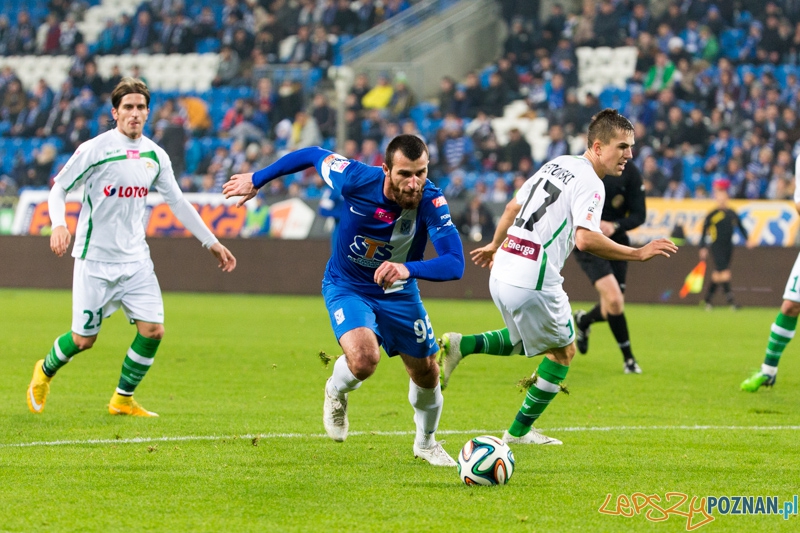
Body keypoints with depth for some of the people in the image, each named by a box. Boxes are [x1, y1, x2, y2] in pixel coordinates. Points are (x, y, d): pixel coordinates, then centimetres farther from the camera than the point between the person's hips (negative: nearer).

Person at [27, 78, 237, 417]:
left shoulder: (155, 156, 5)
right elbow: (59, 189, -5)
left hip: (135, 259, 4)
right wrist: (58, 224, -24)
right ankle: (45, 371, 32)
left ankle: (122, 400, 9)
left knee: (152, 329, -9)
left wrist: (212, 242, 16)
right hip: (95, 259, -4)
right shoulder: (94, 149, -9)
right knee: (83, 339, 0)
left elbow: (177, 202, 15)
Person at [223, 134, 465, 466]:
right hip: (346, 287, -2)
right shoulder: (358, 179, -30)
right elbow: (314, 156, -10)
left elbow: (454, 264, -39)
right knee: (364, 359, -28)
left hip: (398, 292, 2)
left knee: (426, 374, 10)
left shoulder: (431, 202, -30)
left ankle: (426, 442, 42)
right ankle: (336, 393, 9)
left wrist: (408, 269, -57)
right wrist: (257, 180, 1)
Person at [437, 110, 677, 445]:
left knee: (528, 341, 29)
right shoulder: (590, 183, -13)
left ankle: (462, 345, 10)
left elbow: (513, 206, 22)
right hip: (533, 283, -8)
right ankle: (520, 431, 19)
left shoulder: (557, 164, 13)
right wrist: (638, 254, -21)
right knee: (563, 351, 13)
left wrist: (495, 245, 37)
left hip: (502, 275, 8)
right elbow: (586, 239, -27)